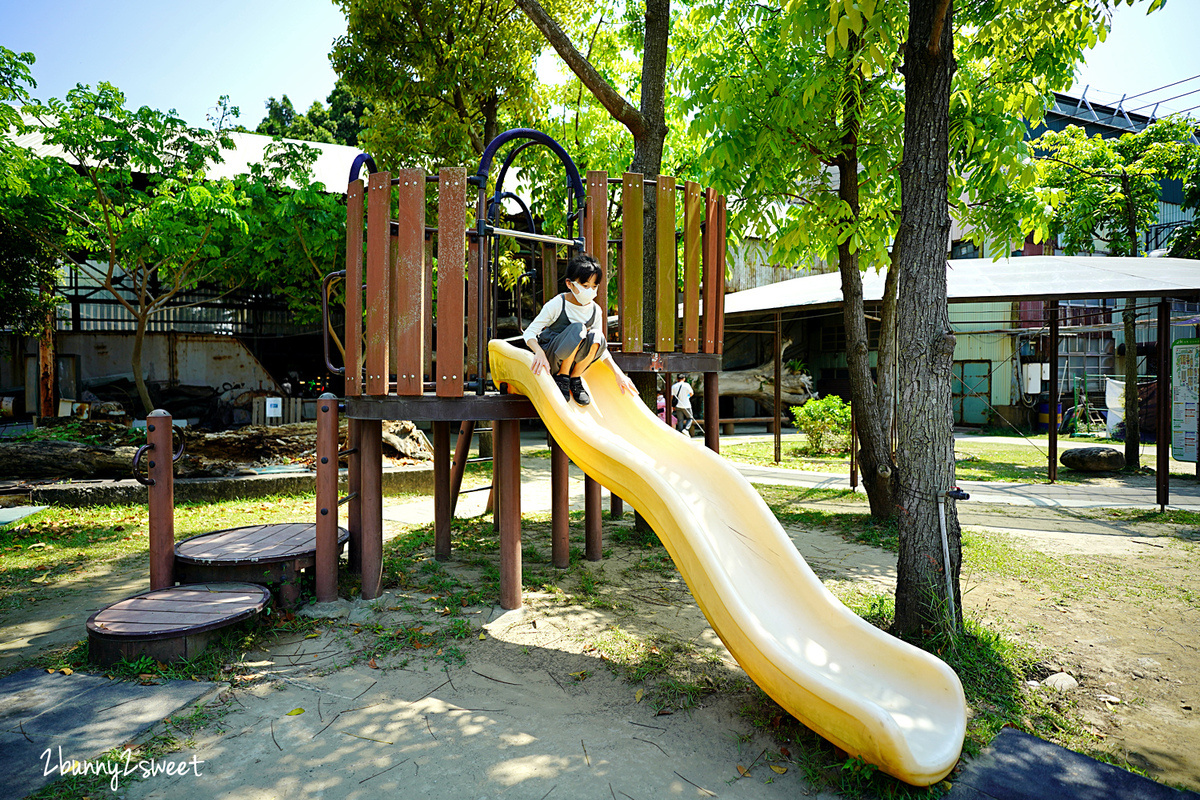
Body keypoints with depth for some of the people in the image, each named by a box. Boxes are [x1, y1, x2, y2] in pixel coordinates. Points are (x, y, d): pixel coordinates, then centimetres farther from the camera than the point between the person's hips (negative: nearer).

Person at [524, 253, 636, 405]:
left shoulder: (596, 311, 0)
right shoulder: (557, 304, -13)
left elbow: (600, 347, 10)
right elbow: (529, 333, -13)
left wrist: (618, 373, -1)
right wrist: (539, 353, -35)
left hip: (573, 362, 4)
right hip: (550, 358, -4)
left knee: (595, 337, -26)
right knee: (577, 328, -30)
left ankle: (575, 379, -9)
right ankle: (562, 378, -15)